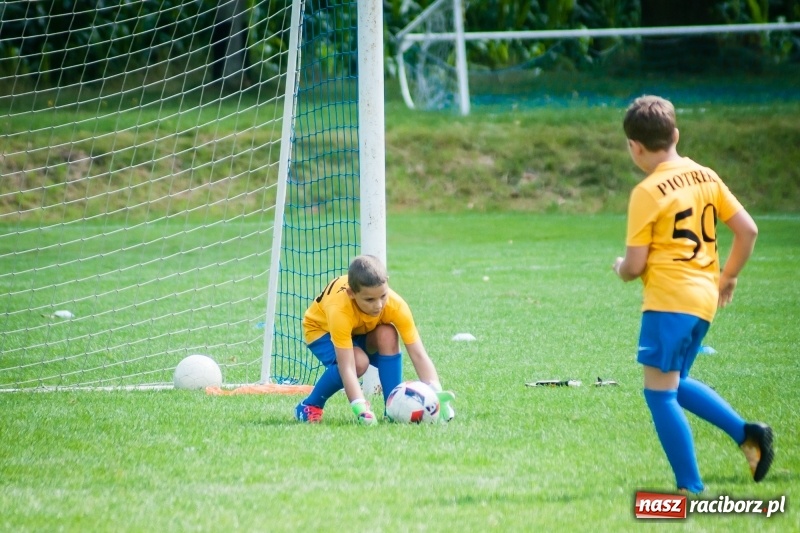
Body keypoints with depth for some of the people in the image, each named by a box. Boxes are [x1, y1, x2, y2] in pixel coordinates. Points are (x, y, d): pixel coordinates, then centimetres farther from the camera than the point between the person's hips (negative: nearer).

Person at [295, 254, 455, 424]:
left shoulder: (396, 306, -33)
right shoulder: (339, 310, -43)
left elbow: (418, 354, -33)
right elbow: (347, 368, -46)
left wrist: (437, 394, -46)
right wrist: (360, 407, -57)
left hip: (363, 332, 3)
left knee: (387, 334, -31)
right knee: (358, 361, -34)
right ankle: (309, 406, -11)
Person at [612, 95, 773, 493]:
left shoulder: (648, 192, -12)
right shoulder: (706, 177, 9)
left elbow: (635, 264, -12)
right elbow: (748, 230, 10)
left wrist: (621, 268, 11)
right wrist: (728, 277, 22)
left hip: (669, 300, -8)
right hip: (704, 298, 8)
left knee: (659, 393, -5)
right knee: (675, 385, 23)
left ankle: (691, 490, -8)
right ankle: (748, 434, 12)